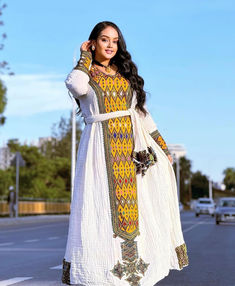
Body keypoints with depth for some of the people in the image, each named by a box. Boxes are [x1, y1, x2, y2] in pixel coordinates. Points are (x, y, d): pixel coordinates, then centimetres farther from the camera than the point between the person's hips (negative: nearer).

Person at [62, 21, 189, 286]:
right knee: (101, 207, -7)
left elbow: (142, 112, 18)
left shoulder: (125, 73, 18)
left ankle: (135, 262, 7)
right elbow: (77, 86, -21)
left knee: (137, 205, 1)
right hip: (101, 147, -4)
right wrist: (86, 58, -3)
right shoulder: (84, 74, 6)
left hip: (132, 146, 4)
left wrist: (162, 146, 13)